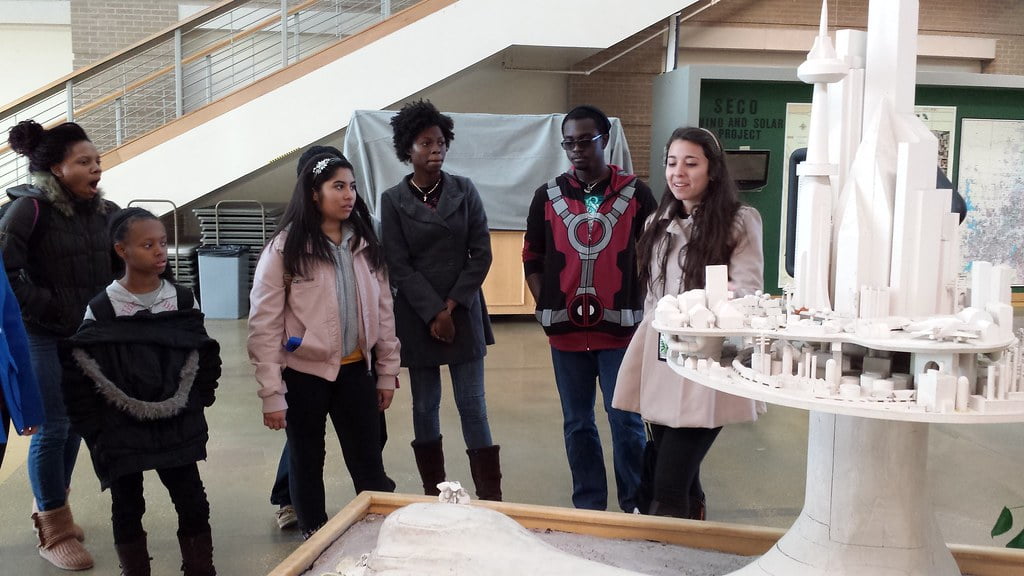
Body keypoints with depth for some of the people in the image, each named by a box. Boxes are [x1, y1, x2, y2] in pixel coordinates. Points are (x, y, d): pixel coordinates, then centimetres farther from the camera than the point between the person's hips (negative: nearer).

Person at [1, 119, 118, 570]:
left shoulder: (104, 211, 3)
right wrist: (41, 307, -15)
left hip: (89, 335, 6)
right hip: (43, 337, -6)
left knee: (75, 424, 14)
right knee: (53, 428, -2)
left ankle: (49, 508, 34)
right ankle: (54, 532, 11)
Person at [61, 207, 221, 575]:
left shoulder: (182, 300, 0)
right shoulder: (101, 309, -8)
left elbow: (203, 358, 7)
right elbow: (81, 374, -5)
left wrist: (194, 405, 1)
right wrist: (94, 430, -6)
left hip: (177, 427, 2)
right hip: (122, 431, -2)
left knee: (193, 503, 4)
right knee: (127, 507, 10)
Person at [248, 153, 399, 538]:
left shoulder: (365, 244, 3)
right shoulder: (285, 249, -12)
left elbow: (383, 310, 8)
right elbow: (264, 324, -12)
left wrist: (387, 372, 7)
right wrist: (272, 394, -13)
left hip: (356, 370, 3)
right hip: (305, 373, -3)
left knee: (369, 463, 11)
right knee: (307, 463, 14)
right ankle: (314, 540, 32)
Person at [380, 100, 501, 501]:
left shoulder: (464, 190, 3)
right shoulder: (393, 200, 0)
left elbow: (481, 253, 0)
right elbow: (399, 266, -5)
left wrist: (453, 305, -8)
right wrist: (434, 313, -12)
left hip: (464, 312, 1)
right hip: (417, 316, 0)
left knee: (473, 405, 0)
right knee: (425, 406, 7)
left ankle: (491, 497, 4)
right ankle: (433, 493, 20)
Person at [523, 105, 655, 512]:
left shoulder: (635, 193, -1)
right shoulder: (548, 196, 5)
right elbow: (532, 258, 11)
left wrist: (640, 308, -3)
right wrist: (545, 309, 1)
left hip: (620, 328, -2)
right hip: (566, 330, 2)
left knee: (626, 420, 2)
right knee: (577, 424, 11)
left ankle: (636, 505, 19)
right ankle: (589, 506, 25)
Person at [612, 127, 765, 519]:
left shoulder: (739, 221, -3)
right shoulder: (660, 224, 15)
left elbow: (750, 291, -9)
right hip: (660, 363, 6)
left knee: (668, 492, -11)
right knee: (681, 482, 11)